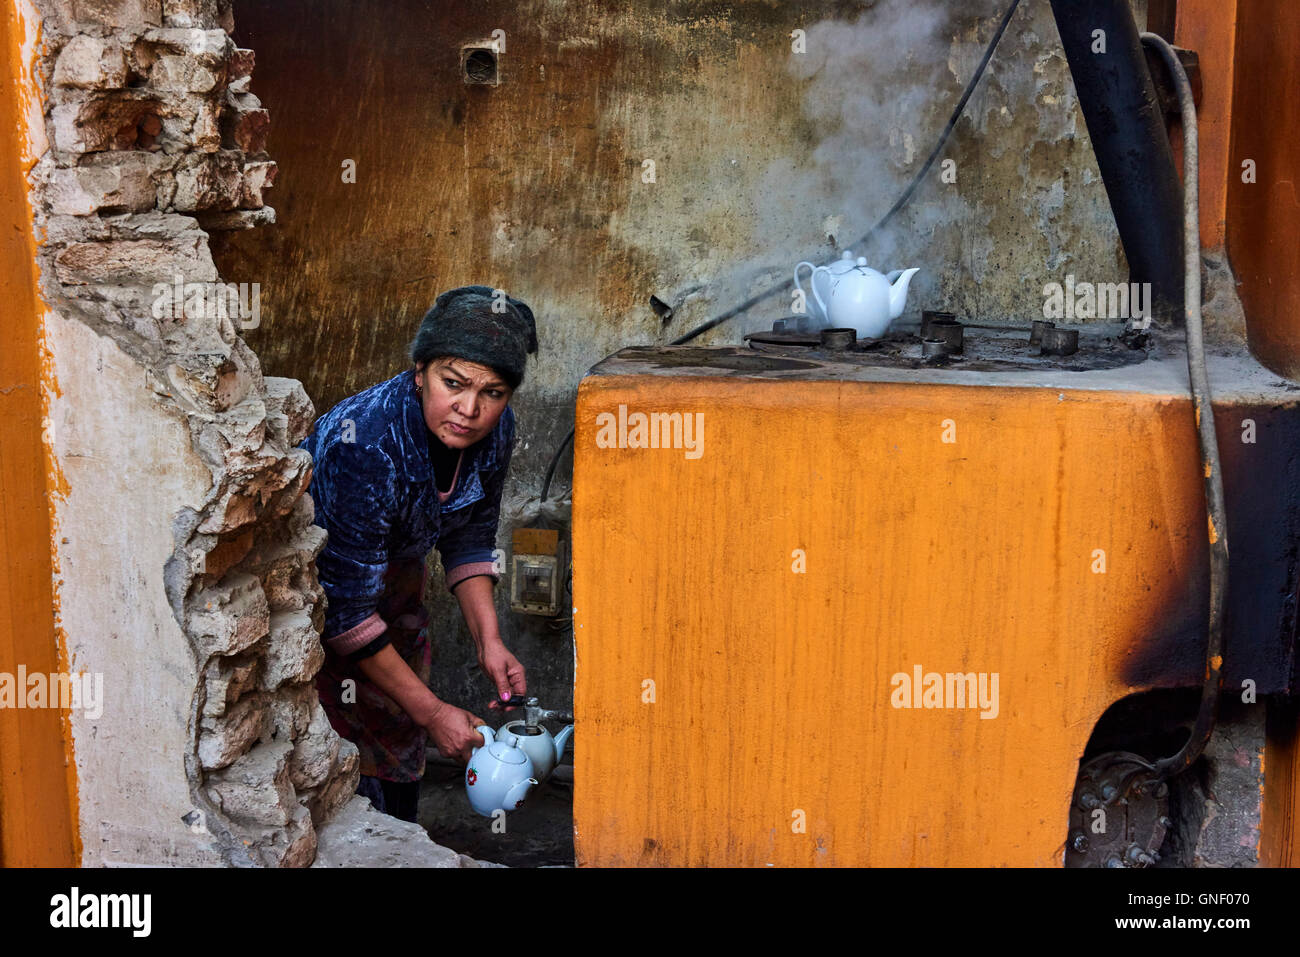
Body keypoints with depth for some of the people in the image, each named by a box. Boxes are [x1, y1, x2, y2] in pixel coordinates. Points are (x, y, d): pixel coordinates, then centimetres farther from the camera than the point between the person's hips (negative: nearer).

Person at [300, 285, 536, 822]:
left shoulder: (495, 432, -19)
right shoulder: (364, 446, -39)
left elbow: (468, 536, 0)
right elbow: (345, 609, -33)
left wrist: (488, 641, -11)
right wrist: (431, 711, -27)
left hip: (394, 567, 6)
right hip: (312, 584, -6)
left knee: (403, 739, 15)